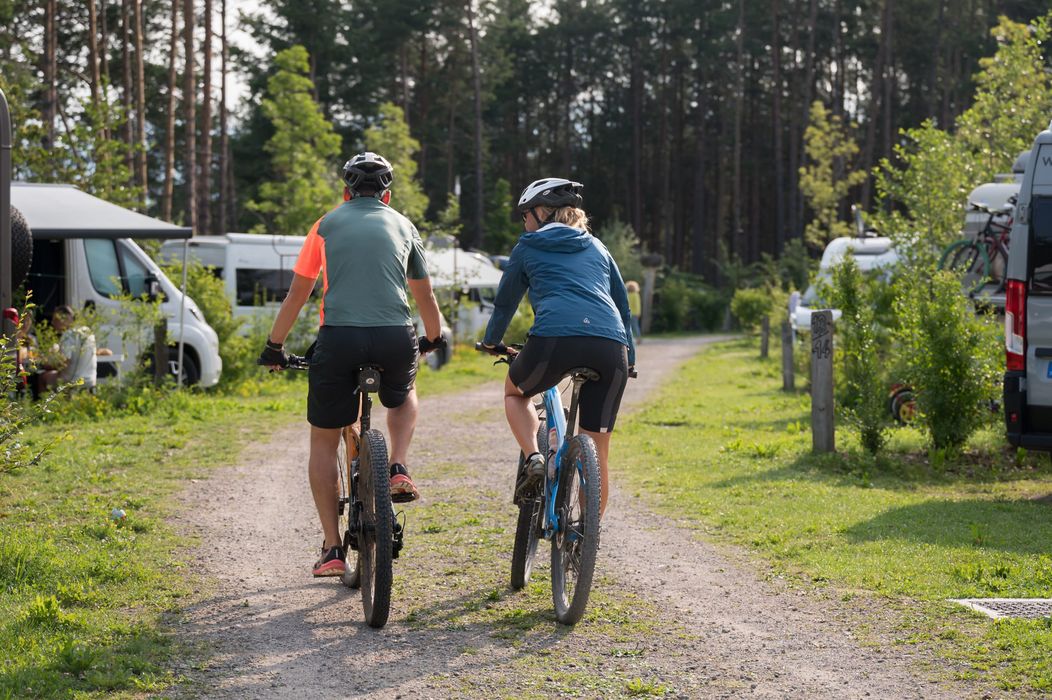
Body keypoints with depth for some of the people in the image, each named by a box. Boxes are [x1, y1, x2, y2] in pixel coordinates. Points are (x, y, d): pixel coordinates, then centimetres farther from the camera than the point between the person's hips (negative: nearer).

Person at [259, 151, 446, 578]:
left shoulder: (328, 224, 15)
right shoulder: (402, 226, 18)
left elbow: (297, 293, 15)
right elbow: (424, 294, 27)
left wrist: (274, 347, 26)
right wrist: (433, 338, 45)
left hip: (338, 338, -1)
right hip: (394, 338, 1)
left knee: (324, 441, 14)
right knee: (403, 396, 36)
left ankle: (332, 549, 9)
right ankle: (399, 470, 11)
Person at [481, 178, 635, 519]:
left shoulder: (528, 247, 19)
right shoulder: (596, 248, 28)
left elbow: (505, 302, 29)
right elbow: (623, 304, 32)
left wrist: (491, 341, 46)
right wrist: (630, 358, 41)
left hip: (554, 339, -3)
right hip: (610, 346, 3)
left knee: (515, 392, 30)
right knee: (597, 451, 11)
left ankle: (533, 458, 6)